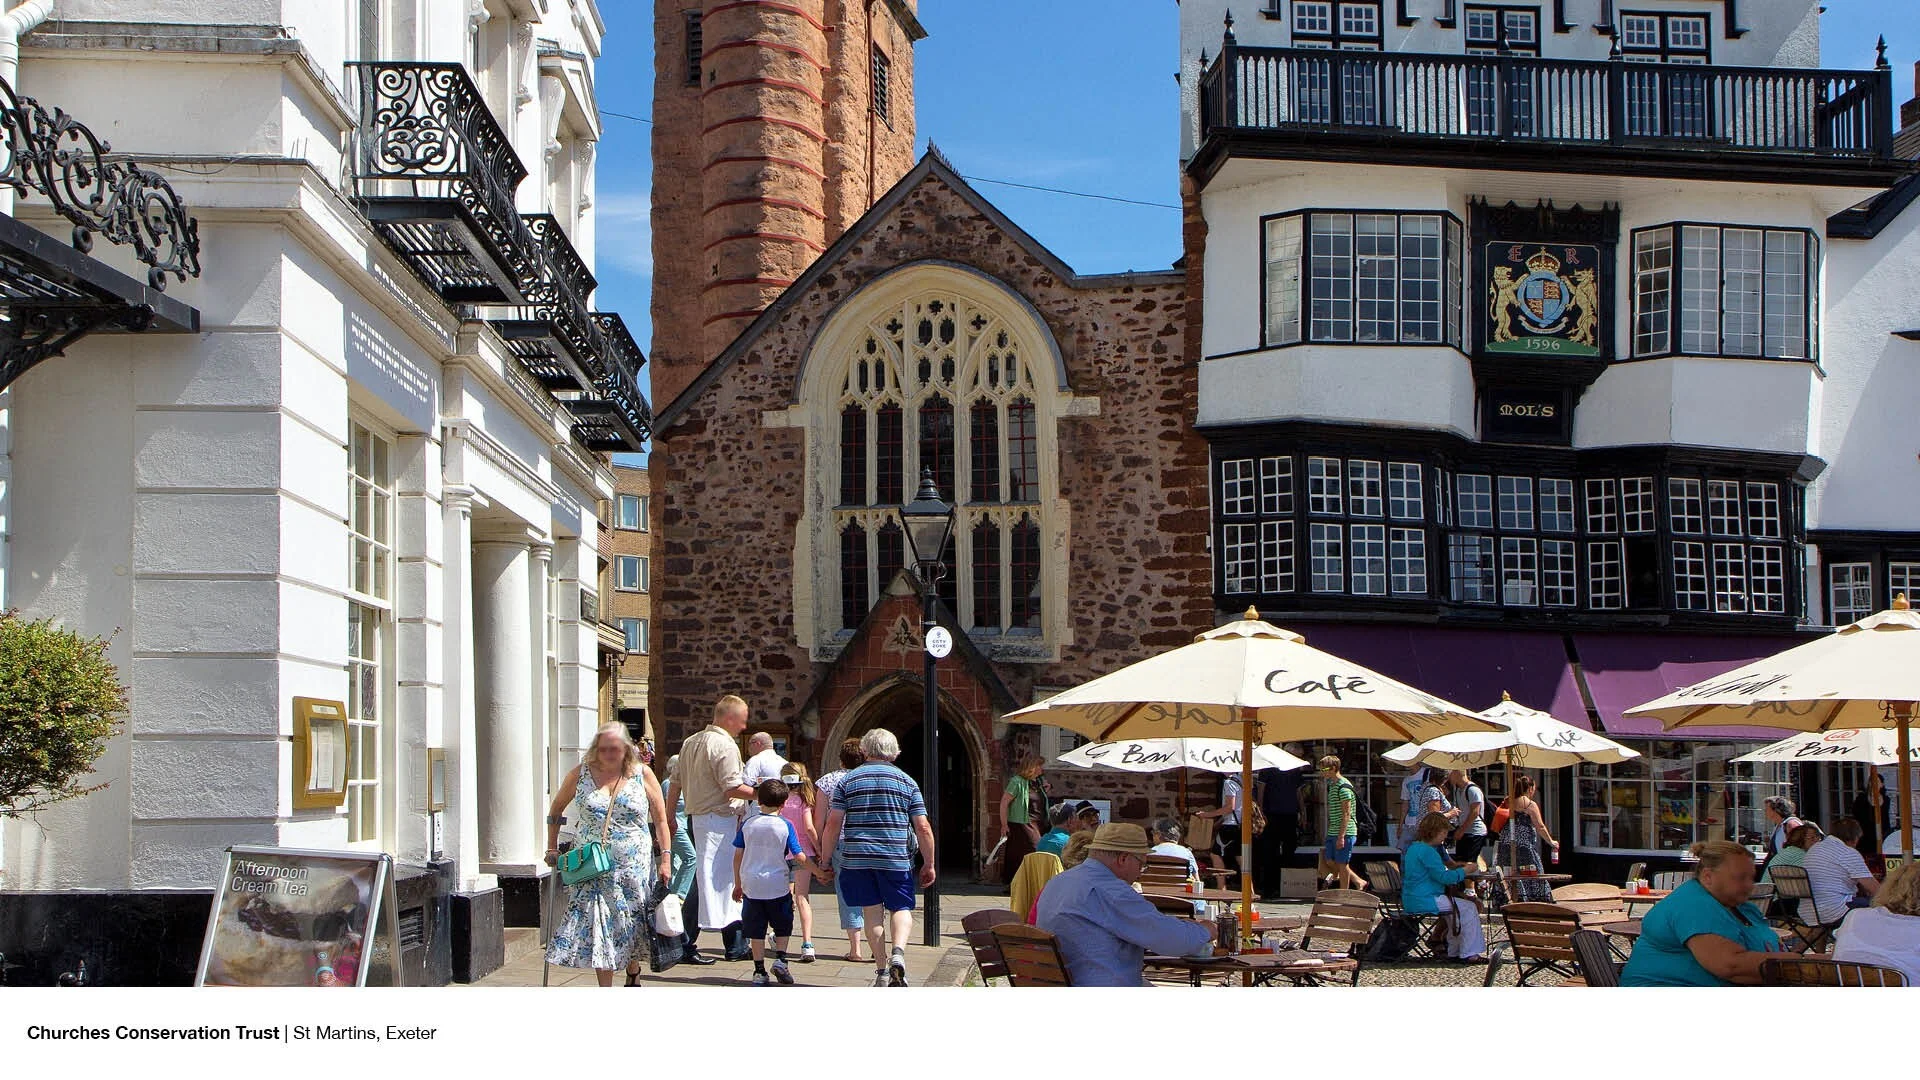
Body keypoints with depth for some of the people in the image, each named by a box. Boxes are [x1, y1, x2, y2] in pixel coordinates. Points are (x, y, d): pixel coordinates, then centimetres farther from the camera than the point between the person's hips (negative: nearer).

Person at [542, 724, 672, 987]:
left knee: (633, 925, 8)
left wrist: (665, 857, -3)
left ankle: (633, 974, 34)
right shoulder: (580, 774, 4)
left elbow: (660, 819, 5)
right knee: (597, 928, -8)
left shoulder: (642, 775, 2)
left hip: (635, 867, 0)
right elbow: (556, 808, 17)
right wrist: (552, 849, 13)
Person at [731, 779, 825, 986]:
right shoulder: (785, 825, -5)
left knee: (756, 930, 7)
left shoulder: (747, 824, 1)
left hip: (751, 885, 2)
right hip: (778, 886, -1)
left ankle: (759, 971, 7)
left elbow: (738, 855, 4)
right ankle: (780, 959, -3)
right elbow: (799, 857, -6)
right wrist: (819, 871, 5)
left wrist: (738, 884, 14)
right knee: (783, 926, 15)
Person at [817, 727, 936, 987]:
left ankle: (881, 970, 9)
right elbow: (923, 827, 1)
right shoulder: (907, 782, 5)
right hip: (896, 858, -1)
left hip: (857, 858, 1)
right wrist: (929, 864, 9)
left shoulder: (848, 780, 5)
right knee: (901, 908, 9)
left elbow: (833, 824, 0)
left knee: (872, 911, 10)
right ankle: (898, 951, -18)